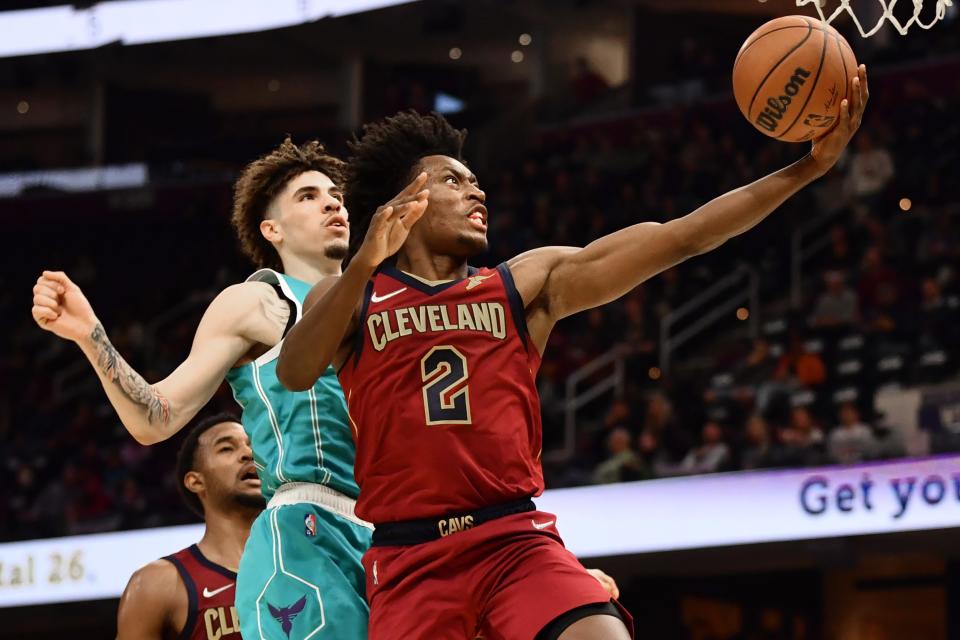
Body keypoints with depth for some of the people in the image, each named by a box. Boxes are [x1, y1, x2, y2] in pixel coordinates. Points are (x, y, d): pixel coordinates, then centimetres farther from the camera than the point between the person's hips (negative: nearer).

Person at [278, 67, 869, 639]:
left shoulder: (528, 284, 14)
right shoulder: (351, 295, 10)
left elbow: (682, 238, 8)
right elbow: (294, 375, -12)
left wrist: (809, 167, 0)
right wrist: (363, 265, -27)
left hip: (518, 541, 1)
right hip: (410, 559, -1)